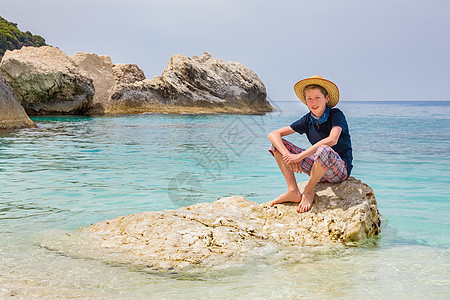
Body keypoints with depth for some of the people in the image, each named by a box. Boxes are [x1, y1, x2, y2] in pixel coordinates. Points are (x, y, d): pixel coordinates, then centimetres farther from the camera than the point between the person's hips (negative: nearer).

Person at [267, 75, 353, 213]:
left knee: (324, 150, -41)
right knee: (277, 144, -4)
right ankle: (293, 191, -13)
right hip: (318, 168, 6)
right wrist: (288, 155, -24)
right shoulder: (307, 120, 1)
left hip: (340, 169, -5)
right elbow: (273, 134, -5)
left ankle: (309, 191, -15)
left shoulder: (336, 114, -12)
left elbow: (332, 140, -34)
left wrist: (300, 156, -34)